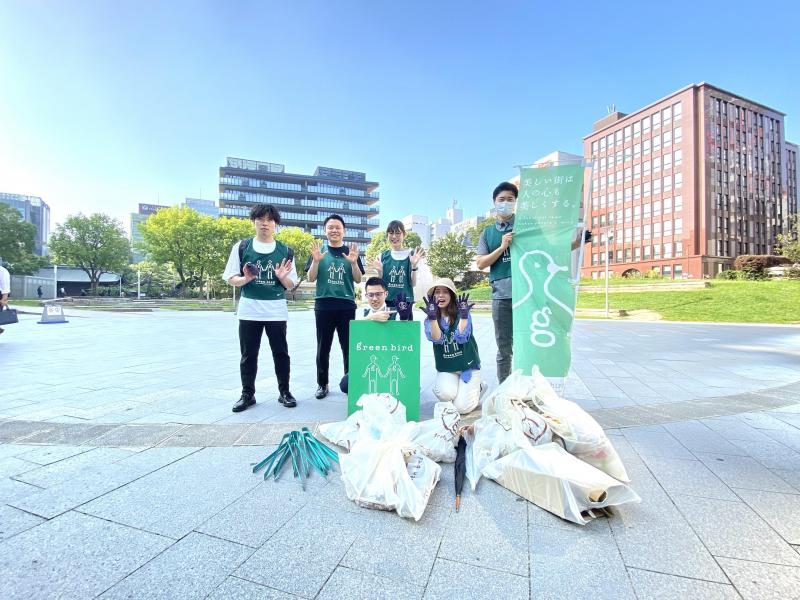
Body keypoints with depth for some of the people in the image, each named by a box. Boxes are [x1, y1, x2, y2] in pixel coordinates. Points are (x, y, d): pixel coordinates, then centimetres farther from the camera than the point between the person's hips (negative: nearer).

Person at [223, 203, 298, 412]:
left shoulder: (285, 251, 4)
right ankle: (247, 394, 21)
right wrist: (246, 279, -16)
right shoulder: (241, 247, 3)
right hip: (249, 310, 0)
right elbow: (231, 279, 4)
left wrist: (282, 277, -15)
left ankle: (284, 392, 20)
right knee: (248, 354, 8)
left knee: (281, 353, 7)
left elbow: (291, 285, 6)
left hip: (276, 311, 0)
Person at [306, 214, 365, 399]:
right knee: (323, 347, 7)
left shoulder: (351, 252, 7)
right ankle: (322, 384, 19)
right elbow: (311, 279, 2)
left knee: (348, 346, 4)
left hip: (347, 306, 0)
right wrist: (316, 261, -15)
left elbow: (358, 280, 4)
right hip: (323, 305, 0)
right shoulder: (319, 251, 6)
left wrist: (353, 262, -14)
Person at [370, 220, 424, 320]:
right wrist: (379, 271, -8)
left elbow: (413, 283, 1)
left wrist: (414, 266, -14)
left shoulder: (411, 254, 1)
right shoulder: (383, 256, 8)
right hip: (386, 302, 2)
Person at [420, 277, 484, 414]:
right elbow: (436, 339, -19)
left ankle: (478, 387, 19)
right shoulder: (429, 319, -1)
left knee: (461, 408, -13)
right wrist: (432, 317, -31)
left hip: (468, 366, -1)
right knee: (446, 394, -28)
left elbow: (461, 338, -20)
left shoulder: (462, 315, -5)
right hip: (446, 368, 1)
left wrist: (464, 316, -30)